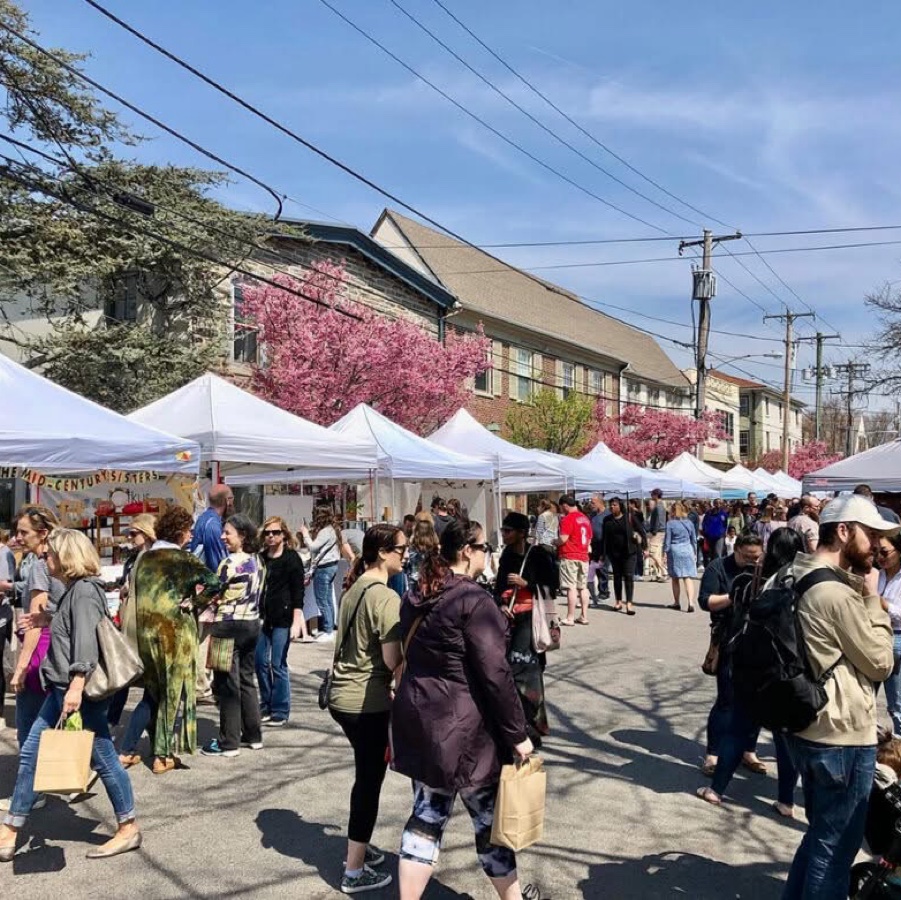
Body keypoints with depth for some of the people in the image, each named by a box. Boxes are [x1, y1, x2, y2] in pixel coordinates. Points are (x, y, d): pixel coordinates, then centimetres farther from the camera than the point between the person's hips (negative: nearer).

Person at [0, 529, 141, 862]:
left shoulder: (85, 589, -14)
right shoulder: (73, 590, 16)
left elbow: (87, 640, -24)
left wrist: (76, 686, -30)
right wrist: (48, 618, 32)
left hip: (81, 690, -10)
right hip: (61, 688, 10)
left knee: (101, 757, 0)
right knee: (31, 753, 11)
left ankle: (129, 829, 13)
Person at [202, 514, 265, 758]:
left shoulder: (231, 563, -16)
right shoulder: (257, 561, 7)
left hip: (229, 626, -8)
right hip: (252, 623, 8)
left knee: (227, 685, 0)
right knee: (246, 680, 16)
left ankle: (228, 743, 6)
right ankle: (253, 735, 22)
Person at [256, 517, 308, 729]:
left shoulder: (291, 558, -5)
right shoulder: (261, 558, 11)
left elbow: (298, 592, -8)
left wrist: (296, 621, -14)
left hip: (283, 619, -6)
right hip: (263, 616, 6)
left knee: (278, 664, -2)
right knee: (261, 662, 7)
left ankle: (280, 712, 9)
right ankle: (266, 707, 23)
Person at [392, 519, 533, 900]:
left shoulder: (416, 596, 8)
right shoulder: (474, 599, -18)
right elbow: (494, 673, -20)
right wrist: (518, 733, -14)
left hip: (418, 721, 8)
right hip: (460, 728, -7)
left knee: (427, 815, 14)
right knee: (491, 817, 11)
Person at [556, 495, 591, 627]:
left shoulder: (568, 518, -12)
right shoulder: (585, 518, 14)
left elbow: (563, 539, -18)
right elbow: (589, 540, 19)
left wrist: (554, 542, 1)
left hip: (569, 556, -8)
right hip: (583, 556, 8)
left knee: (571, 587, -7)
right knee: (583, 587, 10)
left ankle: (570, 618, -6)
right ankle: (584, 616, 12)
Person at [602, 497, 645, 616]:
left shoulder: (629, 518, -6)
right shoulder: (607, 520, 3)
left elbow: (641, 531, 0)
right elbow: (605, 537, 9)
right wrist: (605, 553, 8)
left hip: (629, 552, -3)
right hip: (614, 553, 4)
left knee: (629, 576, -7)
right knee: (617, 576, 12)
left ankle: (629, 603, -8)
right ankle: (618, 601, 23)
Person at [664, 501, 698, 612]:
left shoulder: (670, 523, -6)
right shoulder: (689, 523, 4)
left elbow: (667, 540, -6)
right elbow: (694, 540, 10)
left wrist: (665, 553, 1)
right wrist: (695, 553, 19)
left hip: (674, 551, -2)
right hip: (688, 550, 2)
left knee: (675, 578, 11)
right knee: (688, 578, -1)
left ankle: (677, 602, 20)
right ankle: (690, 602, -16)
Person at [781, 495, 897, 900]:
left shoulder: (804, 579, 7)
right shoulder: (838, 592, -23)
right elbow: (880, 664, -14)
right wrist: (872, 599, -9)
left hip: (811, 728, 10)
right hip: (842, 737, -10)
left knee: (821, 835, 25)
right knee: (835, 847, 7)